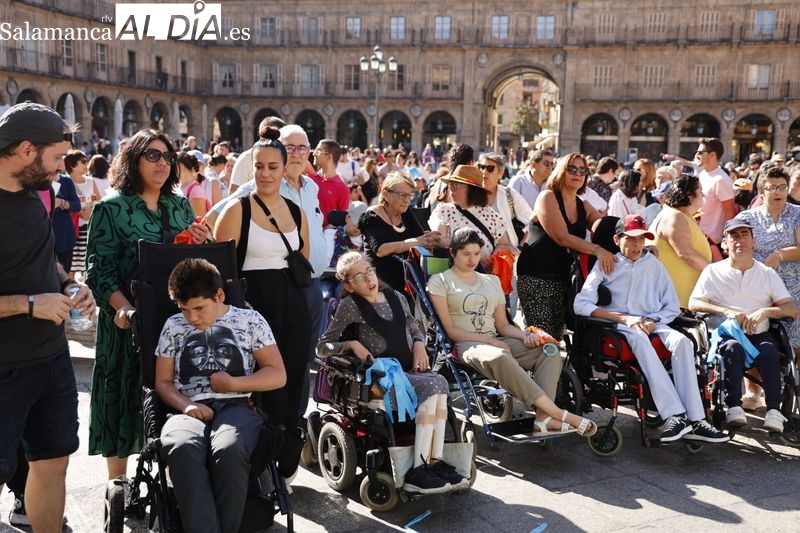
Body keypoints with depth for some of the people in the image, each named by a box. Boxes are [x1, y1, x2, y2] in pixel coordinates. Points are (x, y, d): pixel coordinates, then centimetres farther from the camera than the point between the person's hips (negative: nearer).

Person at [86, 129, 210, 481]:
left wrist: (201, 243, -6)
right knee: (125, 394, 3)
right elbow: (99, 267, -11)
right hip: (131, 319, -4)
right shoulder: (111, 207, -4)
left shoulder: (180, 205, 12)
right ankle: (118, 484, 17)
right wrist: (122, 307, -25)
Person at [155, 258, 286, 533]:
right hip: (189, 410, 2)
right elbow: (163, 382, 17)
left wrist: (234, 383, -4)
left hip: (235, 407, -1)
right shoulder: (174, 326, 18)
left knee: (229, 452, -39)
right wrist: (186, 405, -4)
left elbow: (278, 375, 11)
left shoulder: (249, 320, 12)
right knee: (181, 450, -38)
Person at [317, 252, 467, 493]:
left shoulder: (396, 297, 15)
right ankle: (417, 473, -29)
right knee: (432, 386, -30)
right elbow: (323, 347, 3)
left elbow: (415, 329, 27)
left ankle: (435, 462, -28)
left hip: (410, 369, 5)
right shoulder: (350, 306, 1)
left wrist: (419, 344, 5)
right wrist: (352, 344, -13)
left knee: (439, 384, -28)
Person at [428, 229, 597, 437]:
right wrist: (489, 340, -13)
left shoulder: (492, 281, 23)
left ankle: (543, 418, -36)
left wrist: (524, 335, -4)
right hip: (465, 345, -6)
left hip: (497, 342, 6)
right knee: (499, 358, -39)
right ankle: (560, 415, -36)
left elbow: (502, 325, 18)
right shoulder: (440, 281, 6)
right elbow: (450, 330, -3)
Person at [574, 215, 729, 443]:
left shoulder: (654, 264, 20)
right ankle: (675, 415, -45)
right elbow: (581, 304, -3)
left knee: (682, 341, -29)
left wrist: (652, 320, -4)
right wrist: (624, 318, -12)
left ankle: (695, 420, -36)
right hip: (618, 328, -3)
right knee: (639, 338, -37)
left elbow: (672, 307, 19)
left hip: (653, 324, 3)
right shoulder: (606, 265, 10)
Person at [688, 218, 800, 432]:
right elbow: (693, 304, -1)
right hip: (725, 333, -1)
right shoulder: (713, 271, 11)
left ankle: (774, 409, -28)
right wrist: (727, 311, -15)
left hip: (759, 335, 1)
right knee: (733, 347, -34)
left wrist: (765, 312, -13)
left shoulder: (768, 274, 16)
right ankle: (733, 406, -30)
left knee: (769, 351, -31)